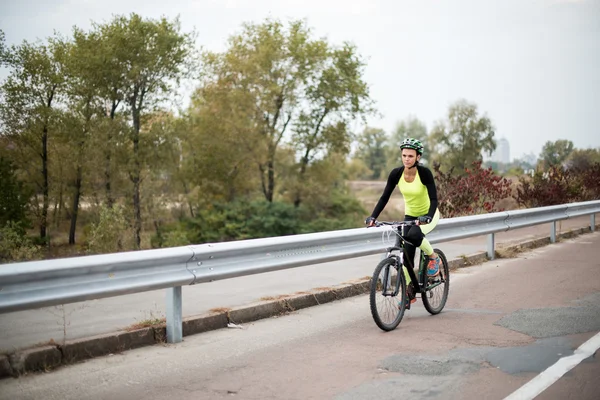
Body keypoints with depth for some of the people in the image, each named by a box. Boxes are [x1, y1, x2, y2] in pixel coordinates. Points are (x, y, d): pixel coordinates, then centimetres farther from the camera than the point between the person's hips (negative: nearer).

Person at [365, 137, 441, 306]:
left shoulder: (424, 172, -24)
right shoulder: (396, 173, -15)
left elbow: (434, 198, -28)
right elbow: (384, 197, -12)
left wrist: (428, 217, -44)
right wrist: (372, 217, -24)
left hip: (428, 215, -4)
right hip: (410, 216, 4)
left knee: (413, 234, -35)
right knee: (407, 257, -3)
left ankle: (433, 257, -7)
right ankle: (409, 293, 12)